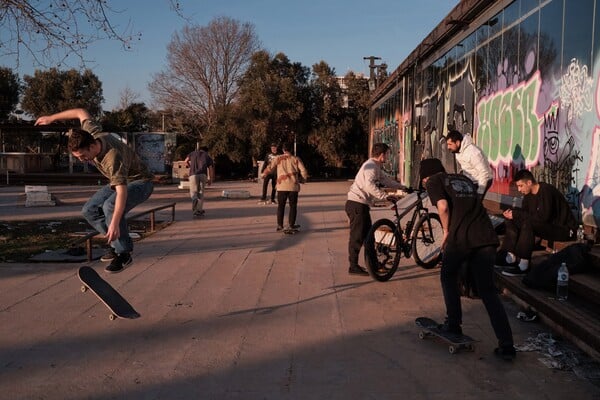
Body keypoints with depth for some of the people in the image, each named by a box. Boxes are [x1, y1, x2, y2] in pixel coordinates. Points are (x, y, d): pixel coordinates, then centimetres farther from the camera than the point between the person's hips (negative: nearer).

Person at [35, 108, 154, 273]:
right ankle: (119, 242, 6)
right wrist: (52, 118, 8)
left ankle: (124, 253, -23)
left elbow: (122, 192, -46)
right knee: (89, 210, -3)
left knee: (110, 206, -35)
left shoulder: (113, 157, -39)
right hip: (119, 181, 9)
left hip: (140, 182, -9)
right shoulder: (92, 134, -17)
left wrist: (114, 223, -54)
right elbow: (82, 113, 3)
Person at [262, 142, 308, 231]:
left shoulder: (278, 158, 3)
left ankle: (280, 225, 9)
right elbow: (303, 171, -2)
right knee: (293, 206, 8)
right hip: (293, 186, 0)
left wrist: (264, 174, 19)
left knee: (281, 206, 9)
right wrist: (304, 179, 17)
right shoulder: (296, 159, 3)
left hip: (282, 186, 0)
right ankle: (291, 225, 5)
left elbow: (270, 168, 0)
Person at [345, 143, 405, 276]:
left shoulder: (375, 167, 16)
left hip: (362, 205, 10)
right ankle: (353, 266, 1)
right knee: (357, 236, -5)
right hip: (357, 204, -10)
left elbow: (385, 180, 23)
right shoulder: (371, 166, -17)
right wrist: (386, 196, -36)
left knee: (368, 235, 14)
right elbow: (370, 185, -33)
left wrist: (402, 187, 20)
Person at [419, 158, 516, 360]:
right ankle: (506, 345, 5)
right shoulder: (465, 179, 30)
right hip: (487, 237, 5)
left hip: (461, 237, -5)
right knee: (488, 291, 10)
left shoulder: (433, 181, 12)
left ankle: (454, 324, 25)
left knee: (448, 277, 23)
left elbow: (443, 205, -7)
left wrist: (446, 233, 5)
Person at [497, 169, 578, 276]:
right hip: (547, 227, 9)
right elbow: (525, 212, 10)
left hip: (564, 230, -9)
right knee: (511, 221, -1)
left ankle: (522, 265, -31)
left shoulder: (546, 191, -22)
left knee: (528, 223, -33)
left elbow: (543, 217, -30)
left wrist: (516, 214, -26)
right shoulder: (529, 193, 4)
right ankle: (509, 257, -11)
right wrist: (511, 212, -13)